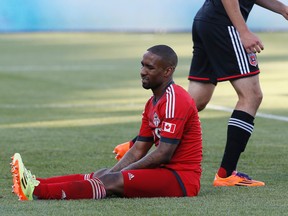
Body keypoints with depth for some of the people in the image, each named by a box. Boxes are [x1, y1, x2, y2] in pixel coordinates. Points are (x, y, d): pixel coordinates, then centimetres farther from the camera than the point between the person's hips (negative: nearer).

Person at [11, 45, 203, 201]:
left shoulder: (175, 100, -14)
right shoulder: (153, 103, 18)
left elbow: (163, 154, -19)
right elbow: (138, 151, 14)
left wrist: (122, 172, -11)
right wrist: (111, 173, -1)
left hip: (182, 178, -10)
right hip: (165, 171, 10)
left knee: (113, 182, -21)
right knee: (103, 175, -2)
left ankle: (36, 191, -33)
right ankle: (35, 184, -15)